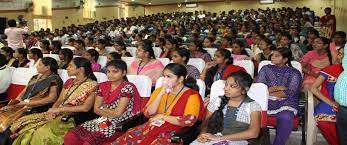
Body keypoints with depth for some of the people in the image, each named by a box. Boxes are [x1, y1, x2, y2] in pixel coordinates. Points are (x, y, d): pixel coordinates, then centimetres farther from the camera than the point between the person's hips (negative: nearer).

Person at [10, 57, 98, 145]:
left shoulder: (92, 85, -7)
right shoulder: (69, 82, 16)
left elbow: (86, 108, -14)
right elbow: (59, 101, 15)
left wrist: (61, 109, -12)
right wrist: (52, 110, -8)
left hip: (72, 118, -7)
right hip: (57, 114, 7)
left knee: (42, 132, -29)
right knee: (24, 123, -11)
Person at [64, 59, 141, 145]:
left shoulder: (127, 87, -11)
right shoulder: (103, 86, 9)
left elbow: (118, 113, -15)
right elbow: (96, 109, 9)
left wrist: (103, 108, 1)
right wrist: (111, 114, -7)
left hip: (120, 125, -6)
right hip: (104, 121, 6)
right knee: (69, 137, -11)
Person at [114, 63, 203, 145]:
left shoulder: (191, 95, -4)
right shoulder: (159, 90, 12)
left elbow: (189, 121, -16)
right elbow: (148, 113, 3)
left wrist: (162, 116, -11)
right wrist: (161, 94, -8)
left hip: (176, 132, -4)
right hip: (154, 127, 5)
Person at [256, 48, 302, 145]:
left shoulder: (294, 73, 10)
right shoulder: (266, 69, 17)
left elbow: (290, 92, -5)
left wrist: (267, 91, -2)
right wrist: (277, 88, -3)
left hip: (286, 103, -1)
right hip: (266, 102, 1)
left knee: (286, 117, -35)